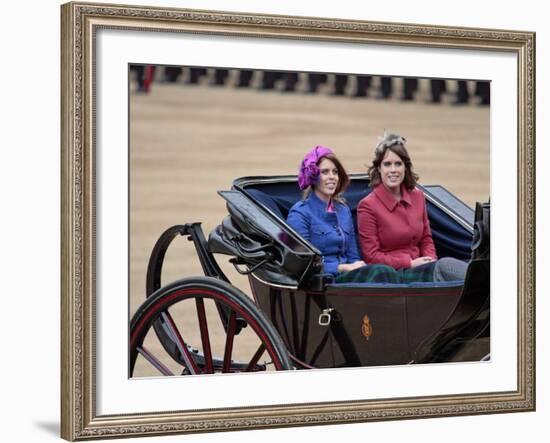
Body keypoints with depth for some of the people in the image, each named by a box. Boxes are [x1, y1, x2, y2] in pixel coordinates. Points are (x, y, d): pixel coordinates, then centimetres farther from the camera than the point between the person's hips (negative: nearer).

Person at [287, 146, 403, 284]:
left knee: (386, 272, -28)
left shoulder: (343, 210, 19)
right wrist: (344, 268, -13)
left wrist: (358, 266, -5)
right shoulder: (299, 214, -2)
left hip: (348, 276, 6)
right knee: (381, 273, -31)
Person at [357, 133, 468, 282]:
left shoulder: (417, 196, 11)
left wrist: (431, 261, -3)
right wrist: (410, 263, -12)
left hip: (419, 268, 6)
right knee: (444, 266, -30)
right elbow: (371, 257, -7)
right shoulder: (367, 206, -7)